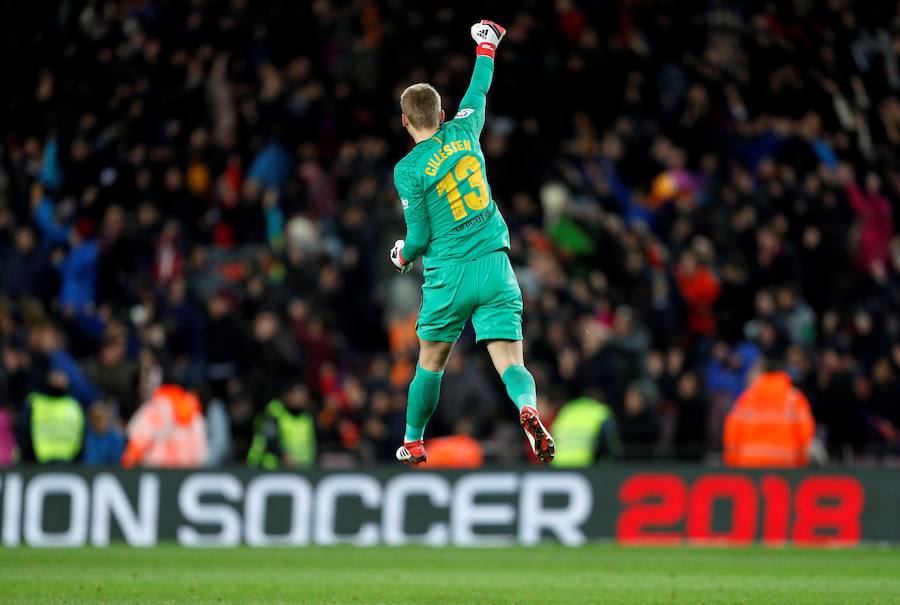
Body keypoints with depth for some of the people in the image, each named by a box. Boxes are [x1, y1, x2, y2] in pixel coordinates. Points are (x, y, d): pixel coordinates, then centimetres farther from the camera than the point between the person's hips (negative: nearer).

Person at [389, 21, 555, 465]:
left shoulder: (408, 170, -7)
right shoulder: (463, 132, 2)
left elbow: (419, 236, -5)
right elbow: (478, 92, 23)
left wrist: (403, 256, 18)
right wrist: (486, 49, 39)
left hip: (448, 274, -2)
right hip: (495, 264, 2)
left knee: (430, 363, 18)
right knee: (511, 363, -6)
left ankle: (412, 444, 29)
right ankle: (528, 410, -37)